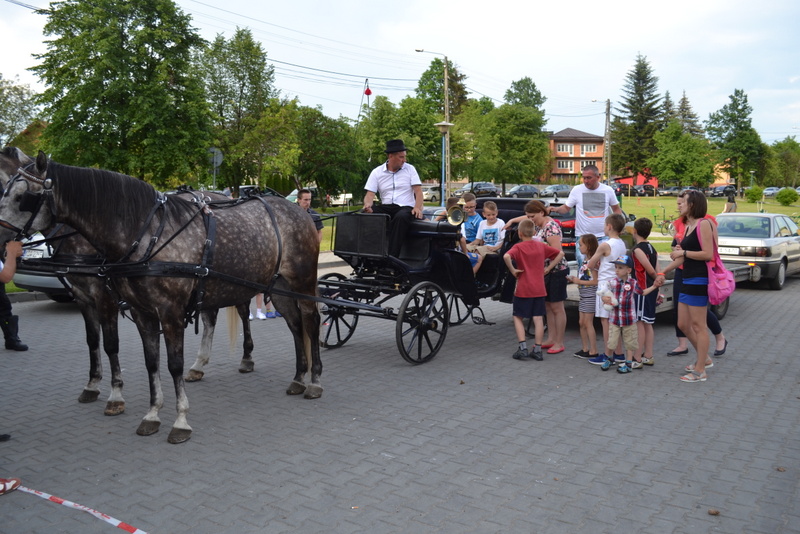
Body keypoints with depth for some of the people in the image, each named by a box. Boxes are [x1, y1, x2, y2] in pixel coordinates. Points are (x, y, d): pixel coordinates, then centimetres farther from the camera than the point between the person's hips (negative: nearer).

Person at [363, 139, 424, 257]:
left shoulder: (410, 169, 9)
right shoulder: (377, 172, 9)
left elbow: (418, 190, 1)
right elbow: (370, 193, 2)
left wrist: (418, 207, -18)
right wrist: (367, 205, -22)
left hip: (406, 207, -2)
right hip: (385, 207, 2)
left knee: (401, 217, -38)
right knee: (365, 214, -27)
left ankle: (392, 256, -42)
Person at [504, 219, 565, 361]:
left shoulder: (518, 247, -9)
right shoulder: (541, 246, 5)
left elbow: (506, 256, -29)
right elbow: (560, 253, 12)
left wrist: (512, 270, -17)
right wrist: (548, 268, 8)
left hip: (523, 289, -4)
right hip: (539, 289, 4)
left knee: (518, 317, 9)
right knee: (538, 318, 6)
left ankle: (523, 348, 1)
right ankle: (537, 350, 9)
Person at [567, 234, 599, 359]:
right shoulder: (585, 261, 12)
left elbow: (595, 281, -21)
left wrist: (579, 281, -16)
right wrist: (574, 279, 4)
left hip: (590, 296, -9)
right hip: (584, 296, 9)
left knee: (588, 323, -5)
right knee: (582, 322, 11)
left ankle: (593, 351, 1)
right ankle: (585, 349, 20)